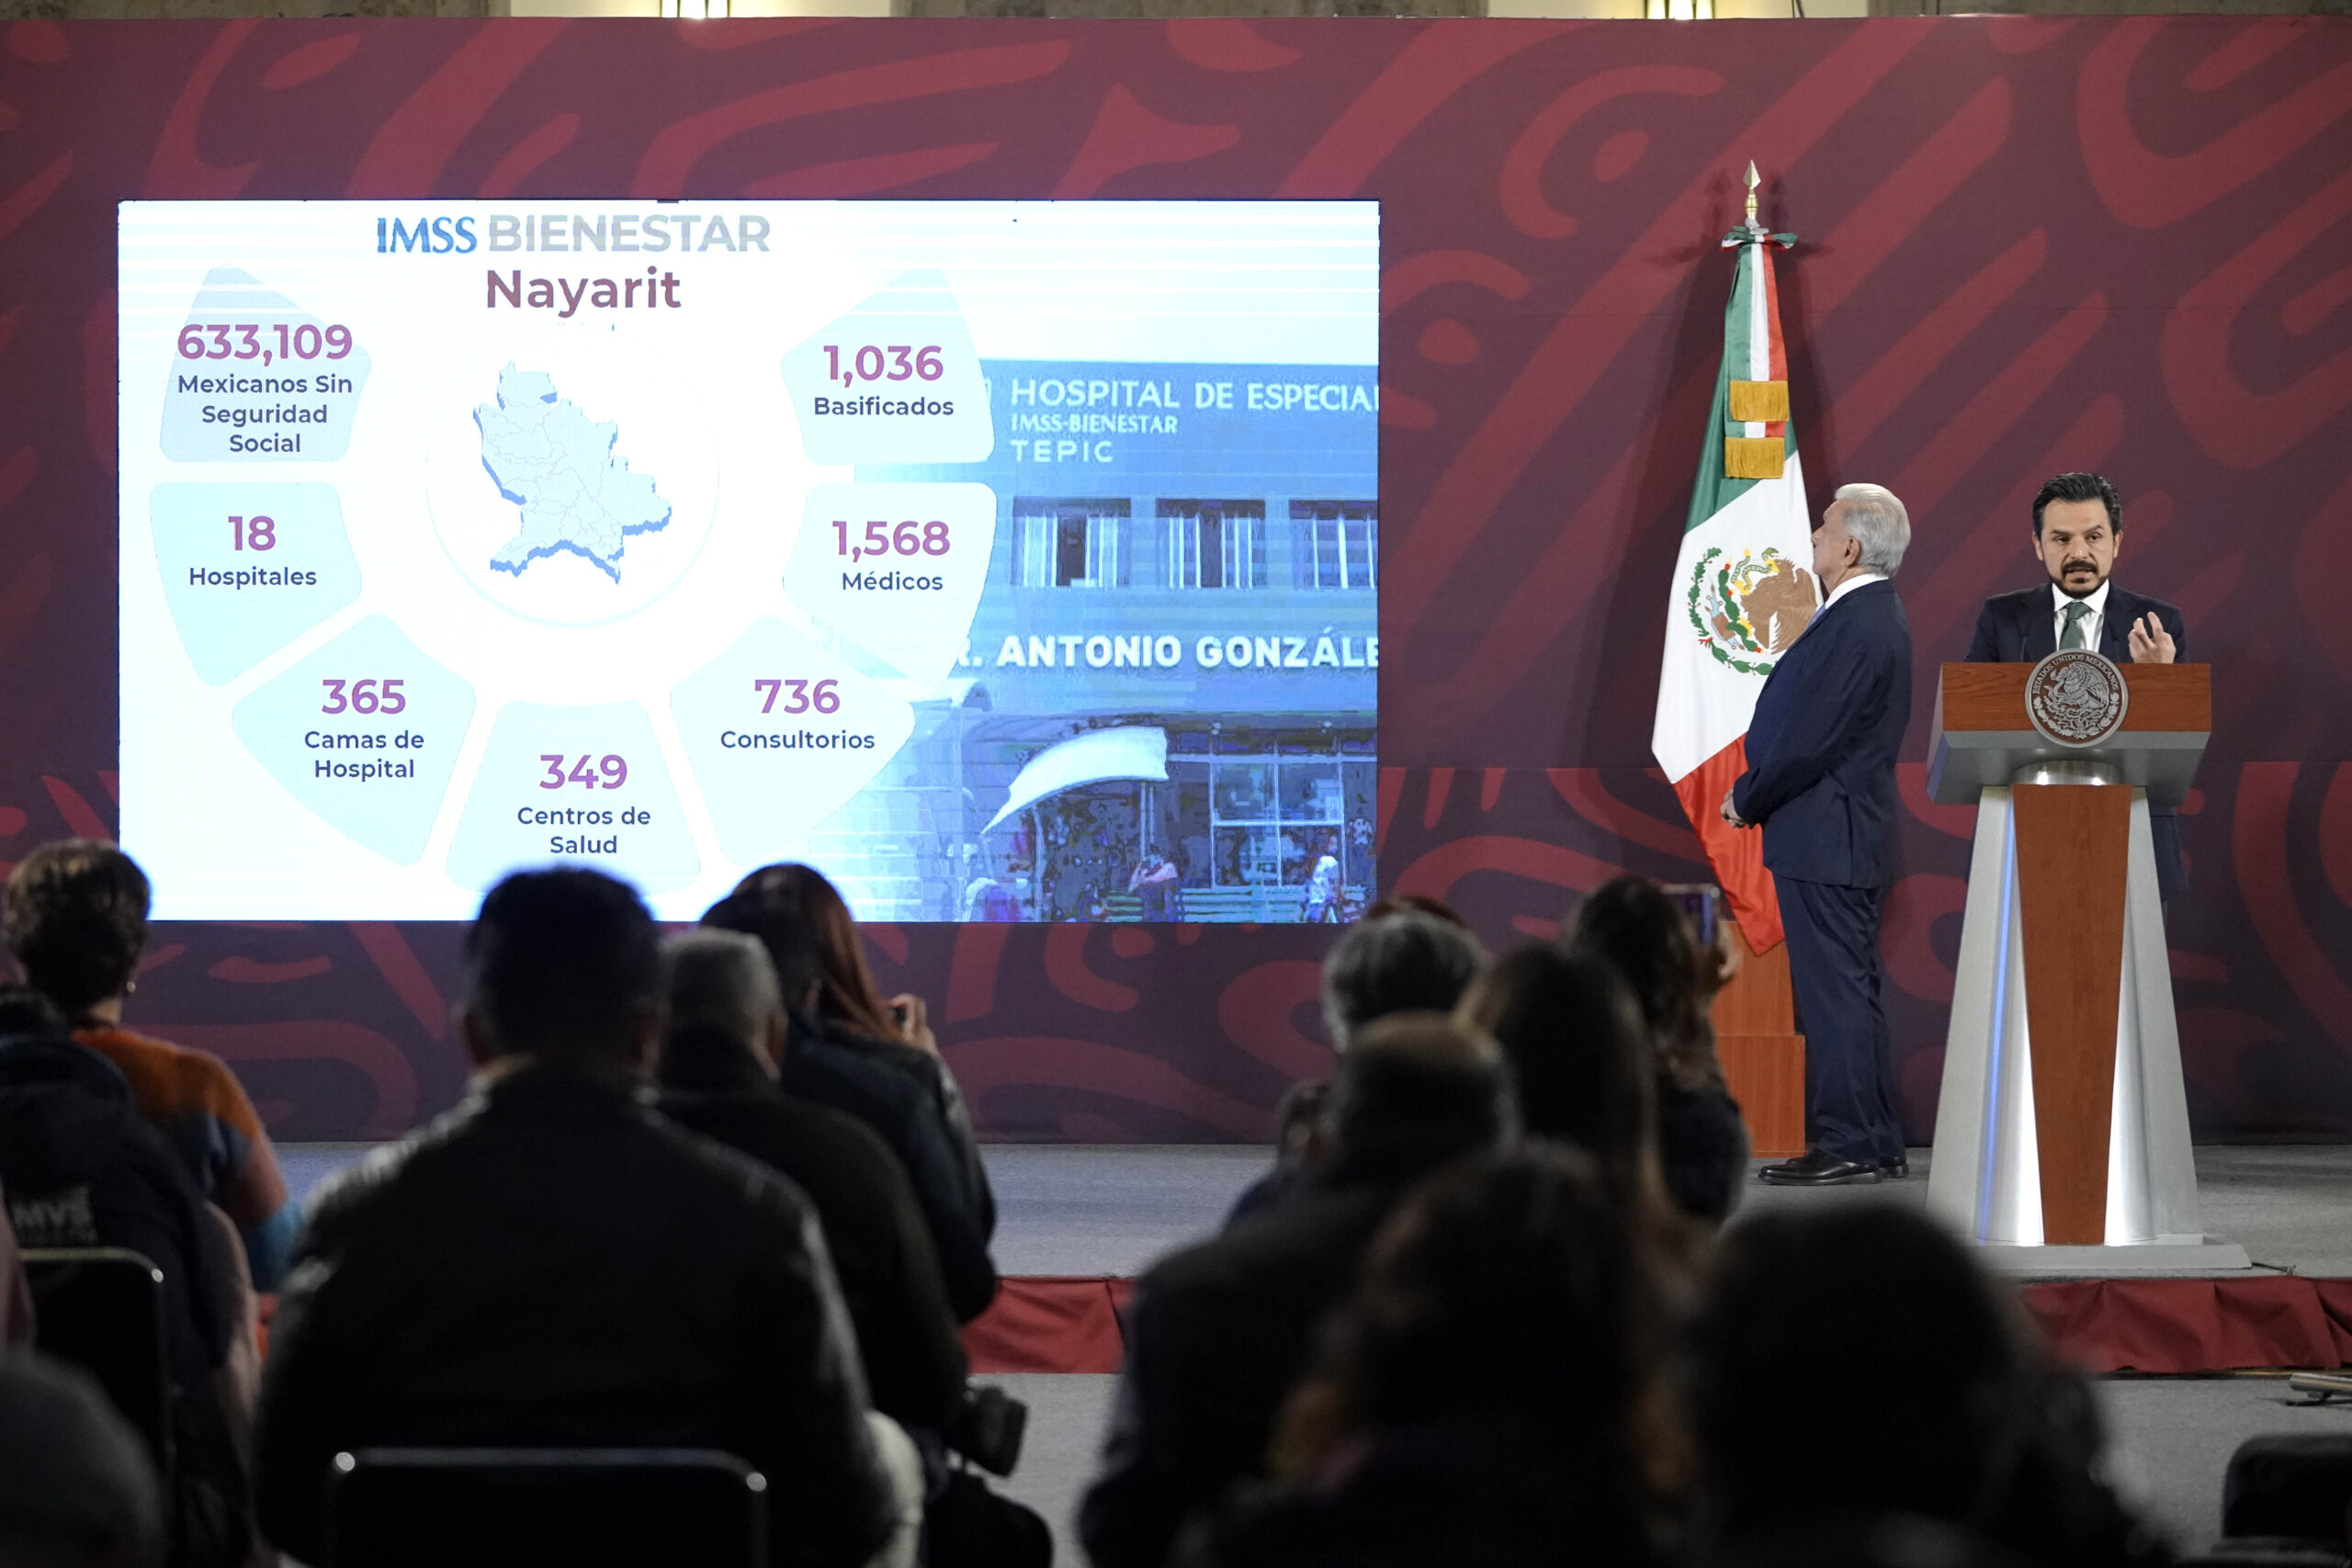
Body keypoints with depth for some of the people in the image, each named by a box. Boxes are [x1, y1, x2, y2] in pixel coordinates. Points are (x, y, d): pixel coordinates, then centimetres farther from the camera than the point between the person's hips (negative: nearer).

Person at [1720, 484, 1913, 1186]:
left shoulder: (1856, 627, -20)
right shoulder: (1877, 615, 14)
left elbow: (1808, 739, -21)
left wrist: (1746, 799, -7)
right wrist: (1756, 793, 13)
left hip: (1825, 836, -11)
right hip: (1847, 835, 11)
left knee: (1834, 990, -7)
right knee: (1853, 989, 13)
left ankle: (1847, 1146, -5)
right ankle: (1875, 1142, 17)